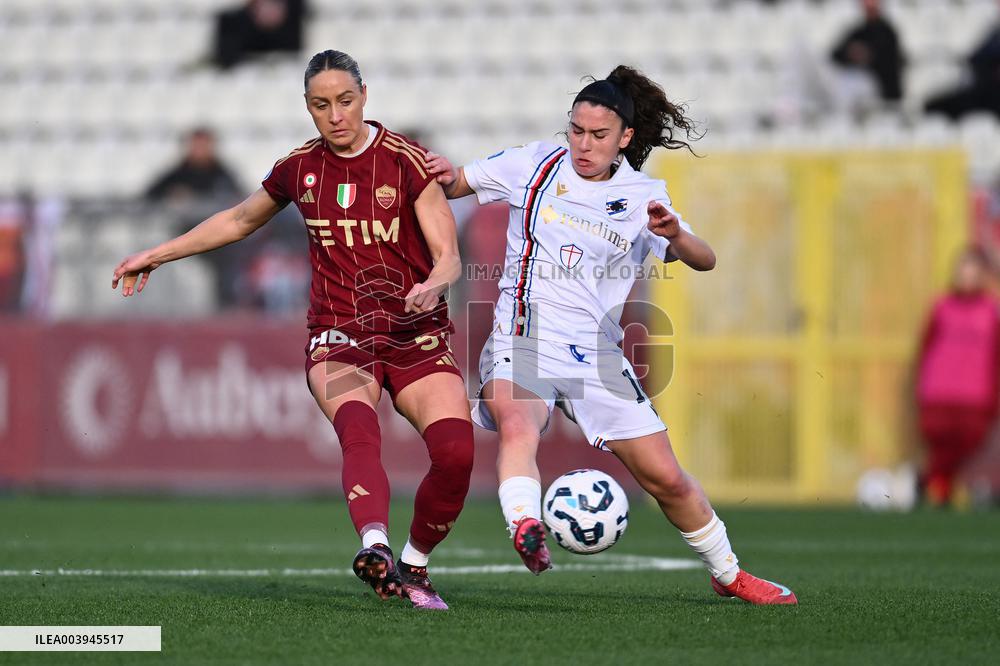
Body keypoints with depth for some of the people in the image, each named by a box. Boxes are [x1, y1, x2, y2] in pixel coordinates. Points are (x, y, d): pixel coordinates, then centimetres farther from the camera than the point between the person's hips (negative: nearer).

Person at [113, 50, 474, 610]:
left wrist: (433, 285, -30)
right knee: (359, 430, -33)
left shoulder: (406, 161, -3)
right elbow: (240, 221, 27)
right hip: (339, 337, 1)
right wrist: (156, 255, 30)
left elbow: (448, 255, -6)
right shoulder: (300, 168, 8)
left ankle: (413, 566, 2)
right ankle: (375, 547, -57)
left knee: (456, 449, -22)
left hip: (417, 335, -1)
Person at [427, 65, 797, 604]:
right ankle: (524, 529, -58)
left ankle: (728, 574, 25)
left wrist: (674, 235, -24)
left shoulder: (642, 196, 6)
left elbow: (704, 261, -2)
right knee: (516, 422, -37)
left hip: (594, 353, 2)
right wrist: (444, 176, -13)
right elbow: (454, 184, 12)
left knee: (666, 478, 5)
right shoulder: (535, 166, 4)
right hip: (522, 339, -2)